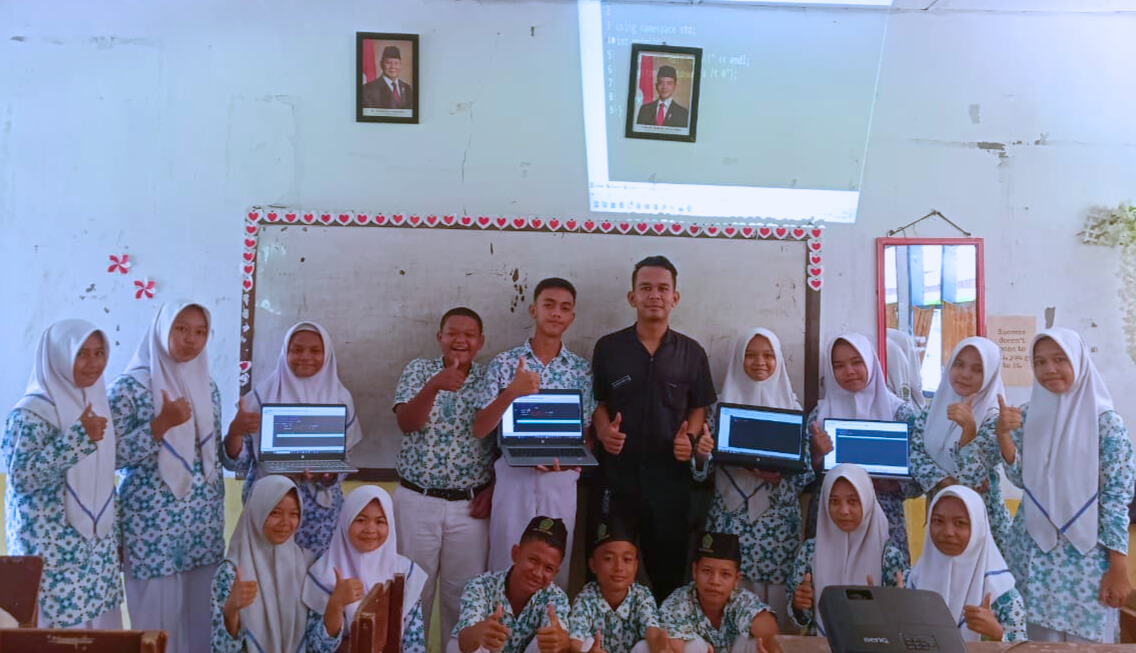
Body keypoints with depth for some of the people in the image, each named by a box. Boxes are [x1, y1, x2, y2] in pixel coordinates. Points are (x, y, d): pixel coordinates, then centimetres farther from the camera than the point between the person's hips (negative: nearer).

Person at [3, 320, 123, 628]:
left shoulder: (97, 402, 8)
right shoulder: (32, 411, -12)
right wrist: (78, 437, -26)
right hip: (52, 550, -6)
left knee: (98, 625, 10)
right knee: (55, 627, -1)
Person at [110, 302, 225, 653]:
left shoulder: (208, 387, 9)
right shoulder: (130, 386, -7)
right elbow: (114, 454, -13)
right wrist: (161, 425, -21)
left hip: (204, 517, 5)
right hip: (152, 518, -5)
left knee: (200, 608, 11)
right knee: (157, 608, 2)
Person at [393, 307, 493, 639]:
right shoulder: (419, 370, 2)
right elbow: (406, 423, -13)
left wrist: (493, 487, -4)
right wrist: (433, 386, -28)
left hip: (470, 504, 1)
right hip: (417, 499, 0)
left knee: (463, 592, 8)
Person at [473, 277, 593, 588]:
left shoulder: (582, 371, 4)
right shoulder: (504, 363, 0)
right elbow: (479, 430, -6)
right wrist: (511, 392, -22)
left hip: (561, 482, 1)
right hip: (513, 478, -1)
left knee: (555, 570, 10)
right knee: (506, 569, 7)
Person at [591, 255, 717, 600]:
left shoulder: (691, 352, 6)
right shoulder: (608, 347, 4)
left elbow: (699, 407, 11)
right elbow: (597, 402, 9)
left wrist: (691, 437, -8)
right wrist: (603, 432, -10)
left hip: (670, 475, 1)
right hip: (616, 474, 0)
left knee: (668, 569, 9)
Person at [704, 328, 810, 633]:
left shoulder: (791, 405, 7)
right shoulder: (724, 402, 7)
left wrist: (779, 477, -15)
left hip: (778, 515, 0)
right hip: (732, 513, 0)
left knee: (776, 587, -2)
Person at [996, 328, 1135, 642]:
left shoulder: (1105, 422, -7)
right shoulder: (1027, 415, 4)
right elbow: (1021, 478, 0)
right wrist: (1003, 433, -17)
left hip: (1086, 555, -3)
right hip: (1033, 552, 3)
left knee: (1084, 637, 4)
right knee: (1036, 638, 9)